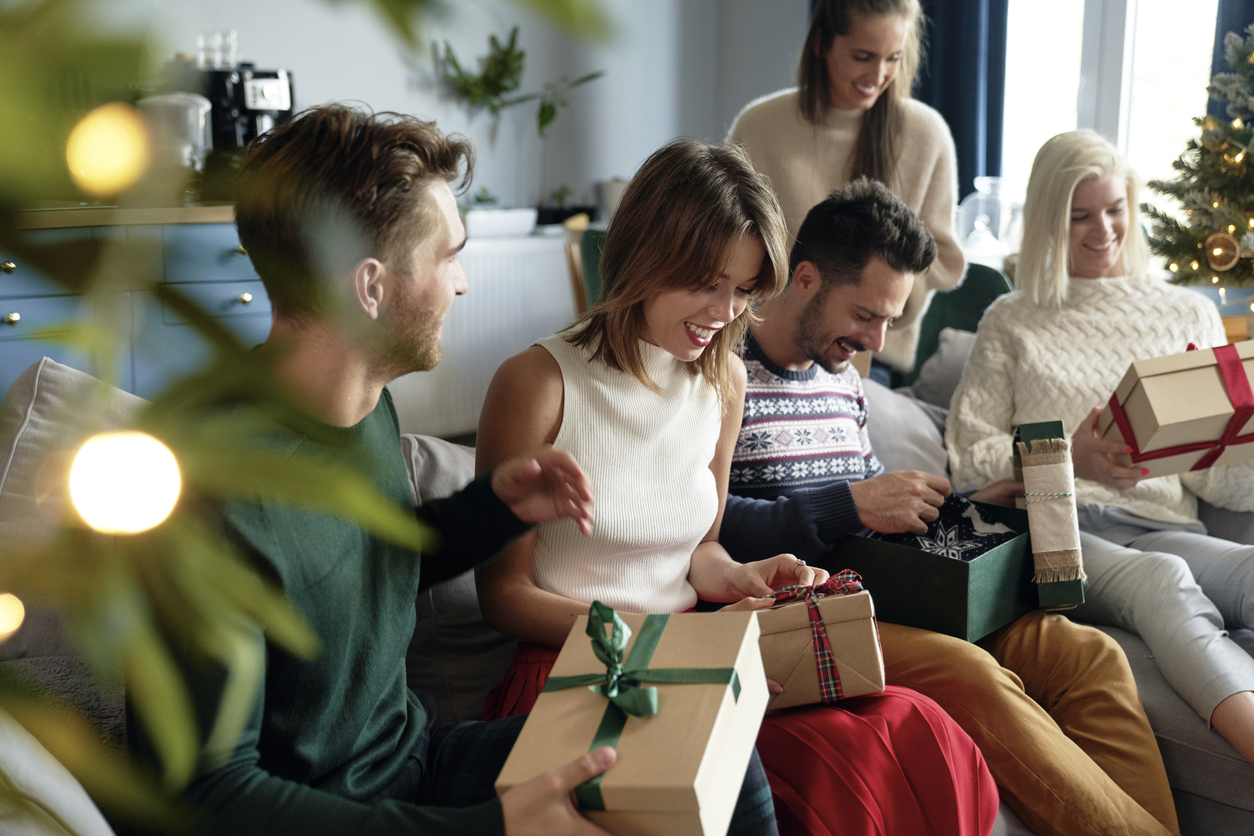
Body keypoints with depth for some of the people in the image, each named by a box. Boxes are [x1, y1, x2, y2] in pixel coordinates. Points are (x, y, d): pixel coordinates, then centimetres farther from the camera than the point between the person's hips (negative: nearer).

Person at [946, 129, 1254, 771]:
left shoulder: (1189, 315, 25)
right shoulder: (1012, 323, 21)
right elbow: (967, 457, 10)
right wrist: (1066, 455, -8)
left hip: (1159, 523, 3)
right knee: (1161, 577, -37)